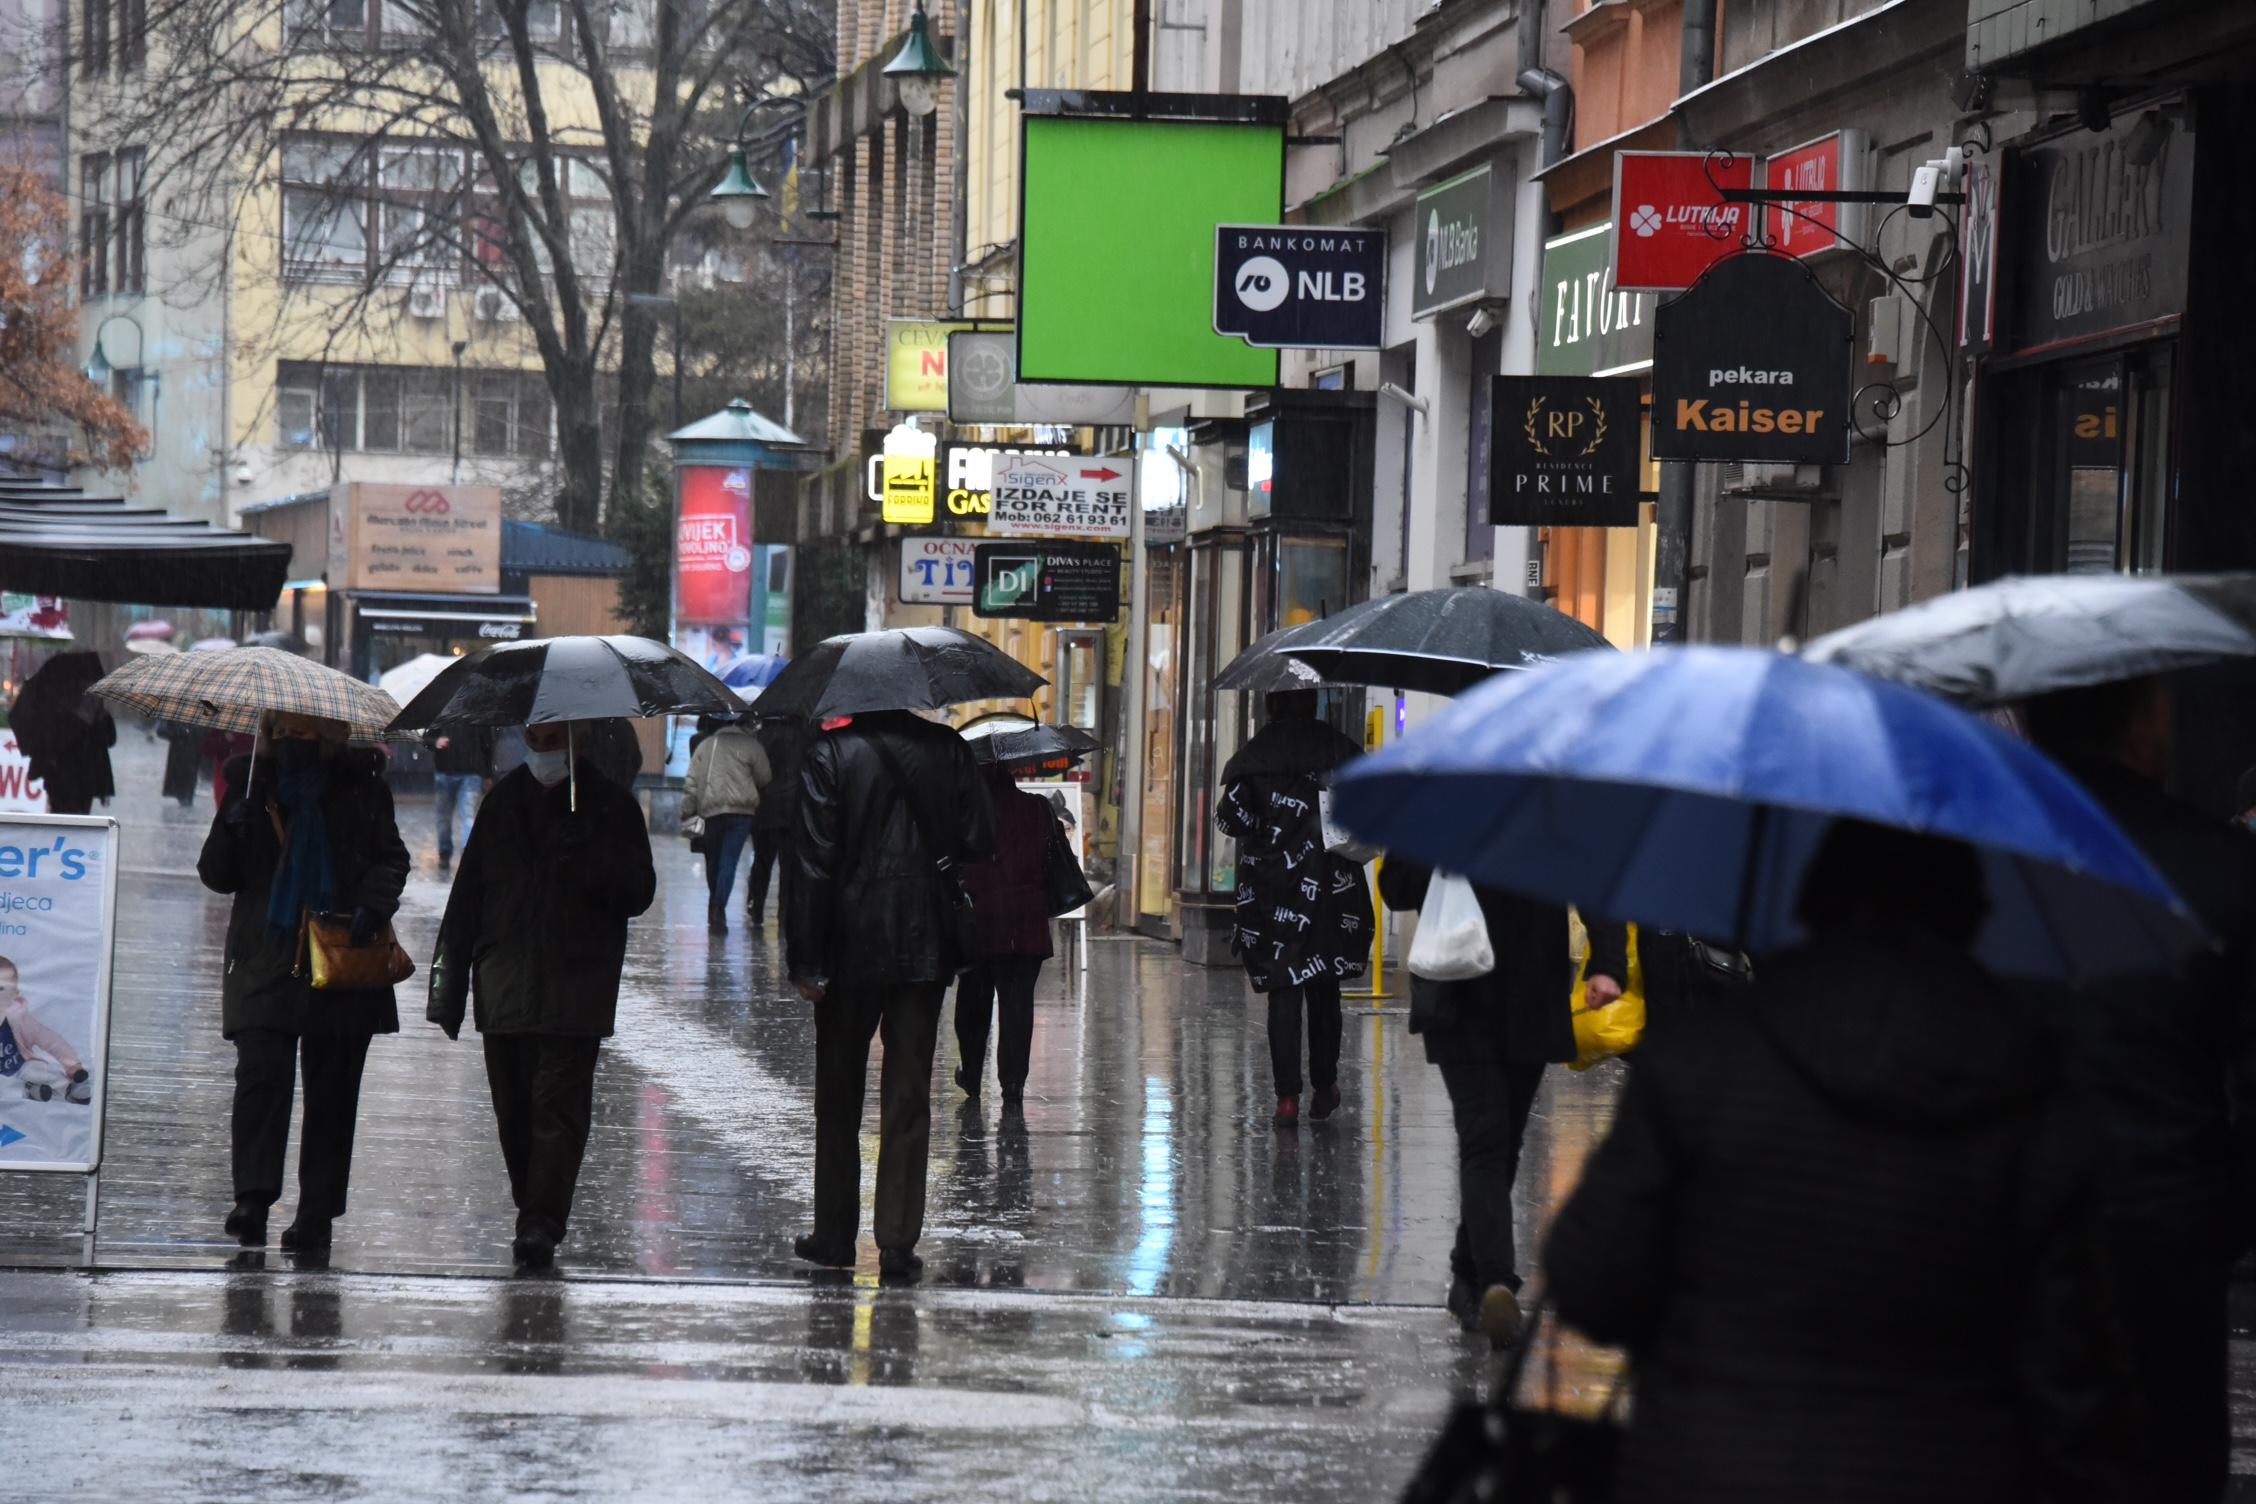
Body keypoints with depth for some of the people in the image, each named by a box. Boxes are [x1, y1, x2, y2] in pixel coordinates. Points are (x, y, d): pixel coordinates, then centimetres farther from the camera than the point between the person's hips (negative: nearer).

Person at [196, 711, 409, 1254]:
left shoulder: (361, 786, 7)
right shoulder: (252, 782, 7)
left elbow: (391, 858, 11)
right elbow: (217, 877, 9)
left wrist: (372, 907, -8)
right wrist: (230, 830, -11)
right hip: (265, 960, -1)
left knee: (331, 1091, 4)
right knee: (261, 1075, -17)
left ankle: (317, 1214, 11)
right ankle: (253, 1199, -19)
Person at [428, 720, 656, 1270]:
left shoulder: (610, 806, 3)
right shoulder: (503, 803, 12)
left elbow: (638, 893, 0)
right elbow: (467, 895, 14)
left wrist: (592, 863, -19)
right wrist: (450, 979, 9)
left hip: (575, 990, -4)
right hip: (505, 989, 4)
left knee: (558, 1104, -10)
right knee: (513, 1109, 6)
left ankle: (542, 1224, -13)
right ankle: (535, 1217, 19)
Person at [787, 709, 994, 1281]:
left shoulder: (828, 755, -9)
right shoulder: (947, 750, -1)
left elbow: (813, 863, -11)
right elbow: (980, 842, -1)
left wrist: (806, 960, -9)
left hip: (851, 949, -2)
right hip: (925, 947, 2)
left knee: (839, 1094, 12)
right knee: (908, 1095, 5)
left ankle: (835, 1235, 17)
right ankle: (898, 1243, 1)